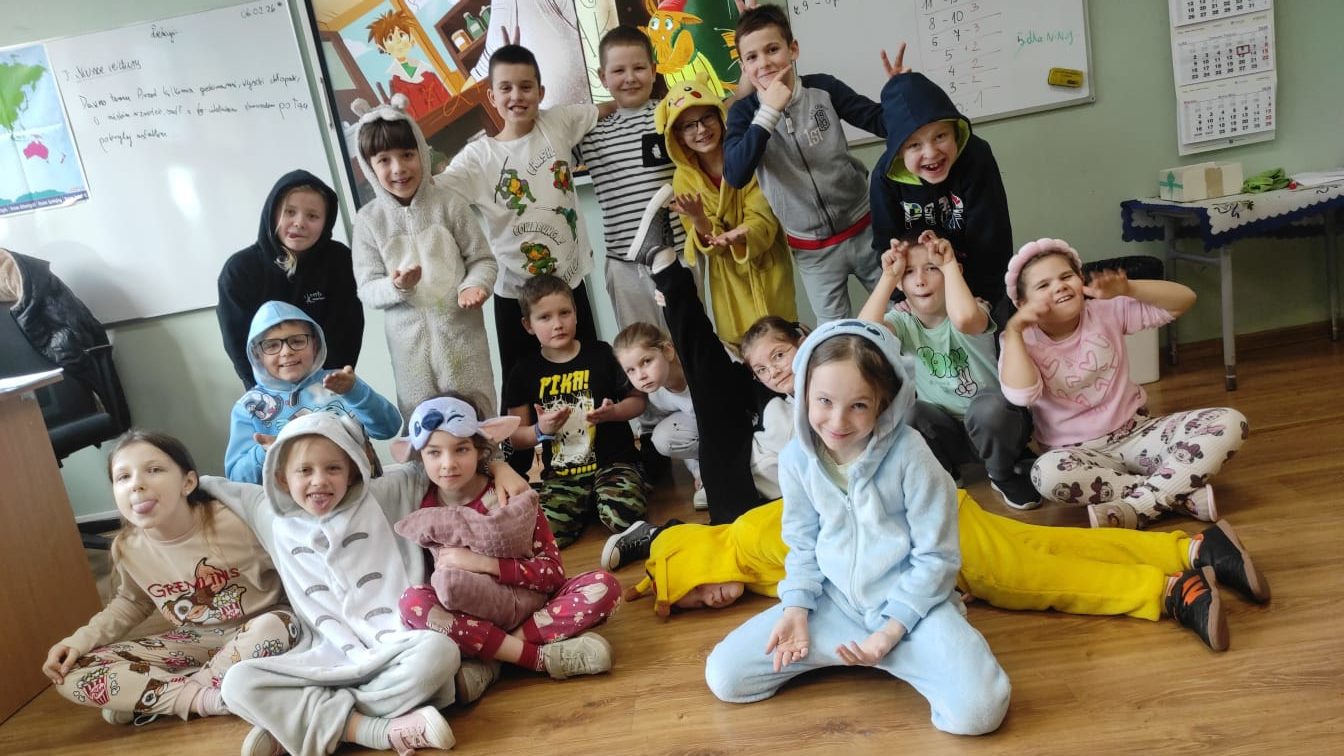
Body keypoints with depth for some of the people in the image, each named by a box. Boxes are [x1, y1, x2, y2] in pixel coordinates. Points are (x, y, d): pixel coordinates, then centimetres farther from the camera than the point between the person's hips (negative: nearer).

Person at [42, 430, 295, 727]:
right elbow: (131, 603, 15)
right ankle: (203, 698, -21)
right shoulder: (127, 548, -8)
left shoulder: (232, 522, -23)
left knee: (273, 627, -41)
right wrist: (81, 640, 1)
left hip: (253, 631, -4)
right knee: (71, 674, -11)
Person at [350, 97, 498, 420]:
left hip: (460, 330, -1)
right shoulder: (369, 219, -3)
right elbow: (367, 289, -1)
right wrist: (396, 286, -22)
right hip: (410, 340, 1)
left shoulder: (448, 203, -5)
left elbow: (482, 259, 1)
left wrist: (473, 285, -20)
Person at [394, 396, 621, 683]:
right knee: (412, 602, -31)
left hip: (527, 603, -1)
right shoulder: (423, 509, -2)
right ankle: (543, 658, -29)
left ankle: (487, 660, -24)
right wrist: (448, 578, -20)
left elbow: (554, 572, -13)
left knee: (603, 586, -24)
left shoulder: (509, 496, -9)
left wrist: (483, 563, -22)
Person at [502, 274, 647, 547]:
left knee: (622, 516, -30)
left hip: (612, 461, -2)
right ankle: (585, 505, 8)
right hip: (561, 474, 2)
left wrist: (611, 412, -14)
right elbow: (515, 437, 8)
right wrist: (541, 430, -14)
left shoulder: (601, 354, 1)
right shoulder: (525, 373, 4)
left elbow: (637, 400, 8)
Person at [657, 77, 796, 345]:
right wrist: (698, 220, -31)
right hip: (728, 280, 2)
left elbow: (764, 222, -17)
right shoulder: (684, 178, -8)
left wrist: (738, 236, -38)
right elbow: (707, 243, -9)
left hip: (769, 270, -1)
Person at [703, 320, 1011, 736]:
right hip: (834, 601, 4)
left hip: (910, 600, -3)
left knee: (978, 710, -28)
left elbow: (936, 556, -13)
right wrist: (796, 609, -7)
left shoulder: (909, 455, -19)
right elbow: (802, 543, 6)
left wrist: (891, 628, -17)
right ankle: (853, 647, 8)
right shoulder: (796, 458, -7)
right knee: (723, 676, -5)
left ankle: (891, 648, 2)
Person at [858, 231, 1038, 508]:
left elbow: (963, 318, -44)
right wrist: (888, 277, -24)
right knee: (906, 414, -29)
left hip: (993, 424, -2)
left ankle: (1005, 476, -5)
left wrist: (949, 264, -30)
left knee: (988, 407, -37)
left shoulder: (973, 310, -15)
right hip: (945, 433, 2)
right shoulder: (902, 321, -5)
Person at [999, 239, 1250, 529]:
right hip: (1079, 454, -3)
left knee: (1229, 422, -18)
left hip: (1136, 435, 3)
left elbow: (1184, 299, -2)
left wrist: (1128, 288, -17)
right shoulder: (1023, 343, -8)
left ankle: (1135, 508, -28)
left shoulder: (1108, 312, -1)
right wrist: (1013, 330, -23)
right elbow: (1021, 395, -28)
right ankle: (1184, 494, -28)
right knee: (1047, 473, -40)